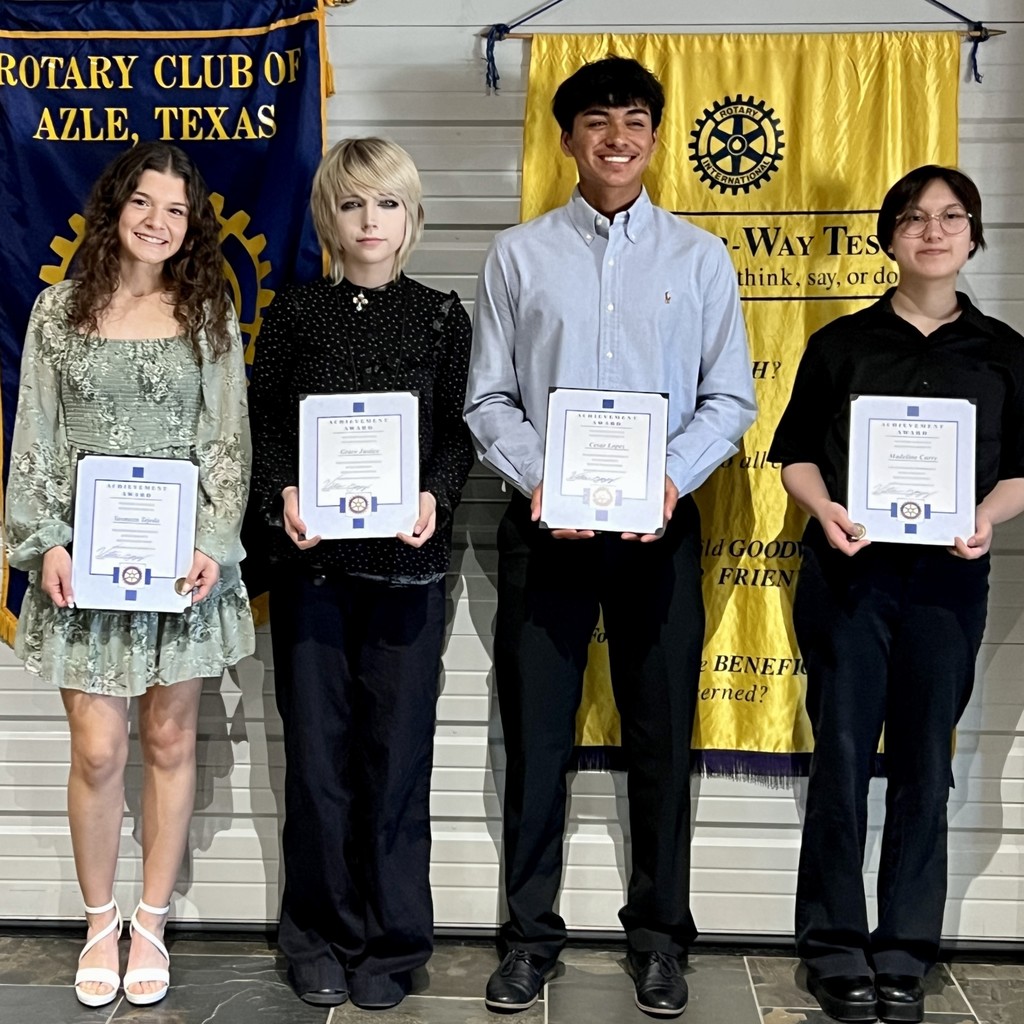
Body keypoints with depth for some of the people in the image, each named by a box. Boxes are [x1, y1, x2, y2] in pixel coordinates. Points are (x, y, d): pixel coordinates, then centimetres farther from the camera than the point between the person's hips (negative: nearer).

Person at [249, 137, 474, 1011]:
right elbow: (264, 423, 5)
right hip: (310, 558, 1)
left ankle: (392, 942, 19)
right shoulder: (294, 313, 6)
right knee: (317, 750, 6)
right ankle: (321, 937, 23)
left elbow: (459, 432, 4)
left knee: (398, 751, 4)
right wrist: (283, 494, -13)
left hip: (407, 561, 0)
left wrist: (435, 495, -14)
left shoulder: (440, 316, 5)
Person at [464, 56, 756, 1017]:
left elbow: (730, 398, 3)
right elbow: (488, 399, 2)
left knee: (661, 737, 9)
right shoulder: (519, 254, 5)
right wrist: (537, 481, -13)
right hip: (544, 524, 0)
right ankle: (530, 933, 22)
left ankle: (658, 932, 25)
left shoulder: (700, 257, 6)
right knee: (535, 737, 7)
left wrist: (674, 478, -14)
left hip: (659, 526, 1)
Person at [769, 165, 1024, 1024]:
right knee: (843, 756, 2)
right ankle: (836, 946, 15)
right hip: (849, 571, -1)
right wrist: (826, 512, -14)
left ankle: (904, 953, 18)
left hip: (948, 577, 1)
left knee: (925, 762, 5)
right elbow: (796, 452, 5)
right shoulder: (842, 343, 6)